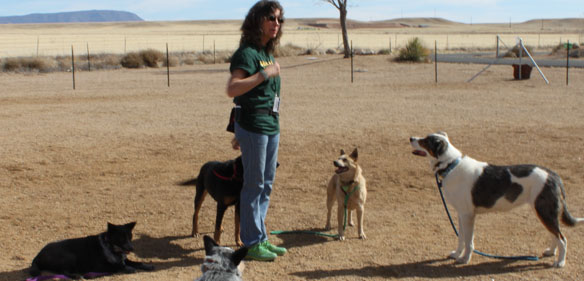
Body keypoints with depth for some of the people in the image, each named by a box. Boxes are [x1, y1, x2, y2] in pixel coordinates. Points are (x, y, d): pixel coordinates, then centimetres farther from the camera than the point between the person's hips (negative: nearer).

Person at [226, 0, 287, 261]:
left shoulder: (268, 53, 16)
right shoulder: (247, 53, -12)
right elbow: (232, 89, -24)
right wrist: (264, 74, -25)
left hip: (271, 125, 9)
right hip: (253, 125, -9)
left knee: (266, 184, 13)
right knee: (254, 184, -2)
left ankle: (261, 238, 24)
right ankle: (251, 243, 8)